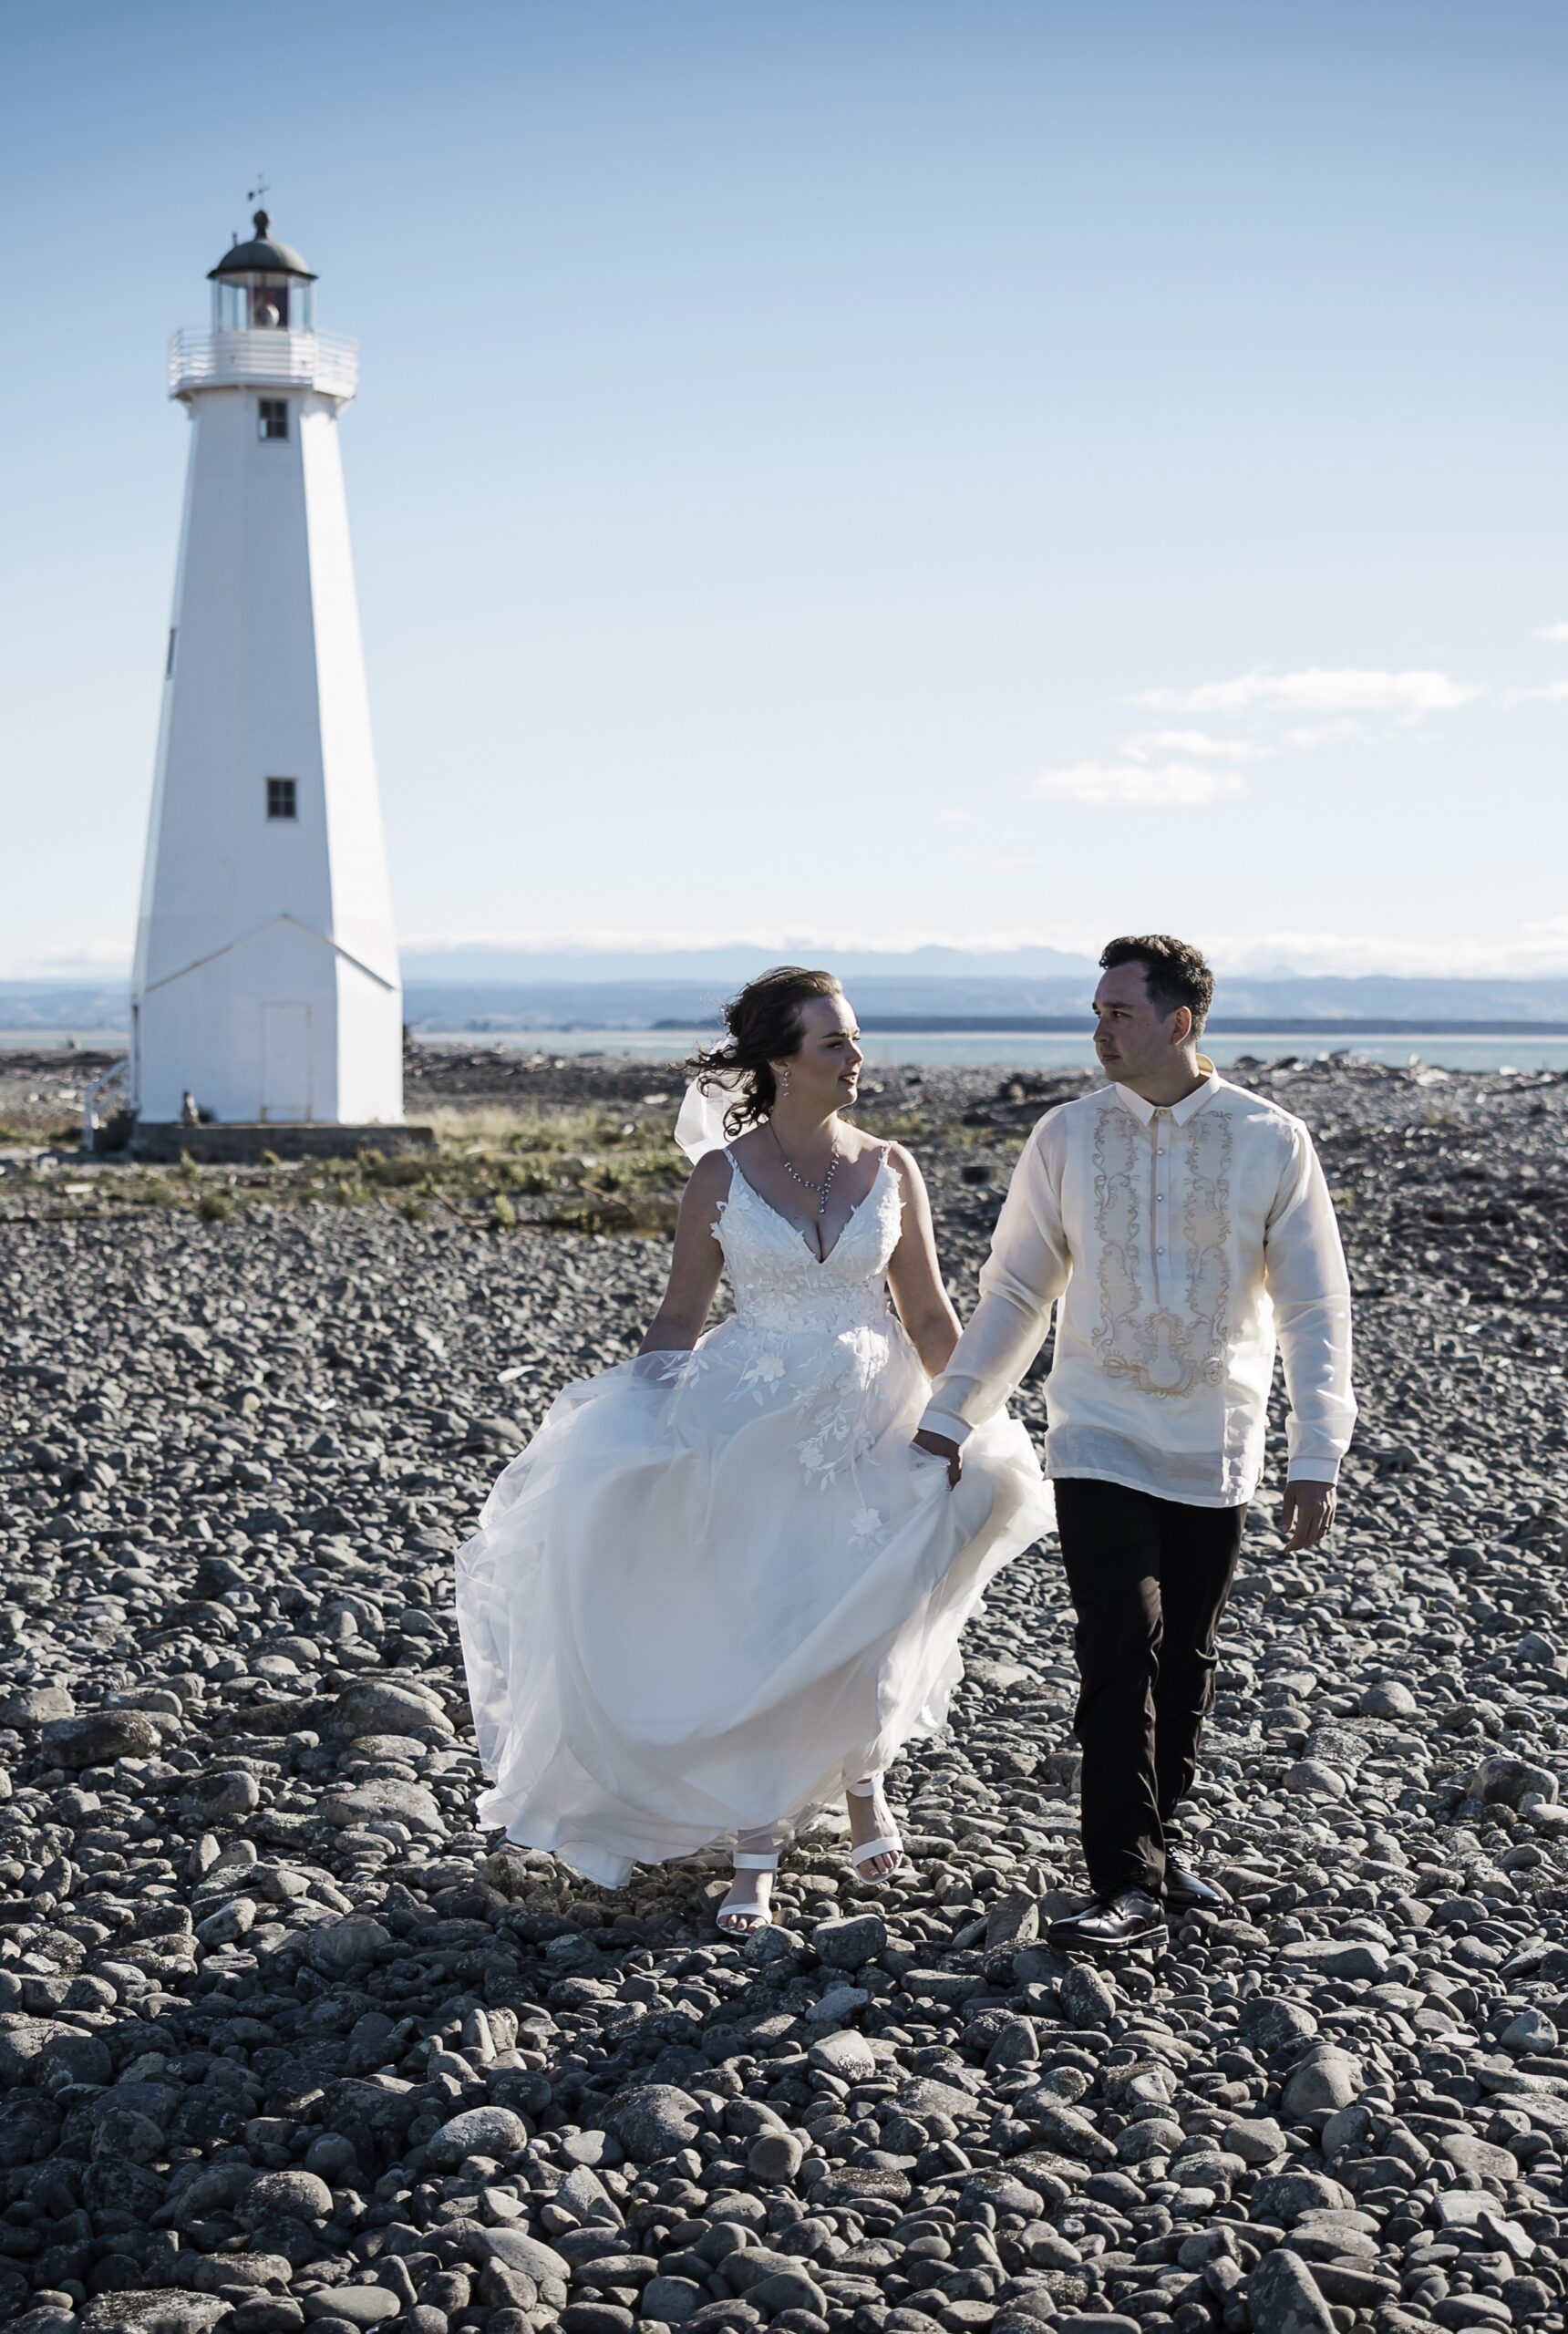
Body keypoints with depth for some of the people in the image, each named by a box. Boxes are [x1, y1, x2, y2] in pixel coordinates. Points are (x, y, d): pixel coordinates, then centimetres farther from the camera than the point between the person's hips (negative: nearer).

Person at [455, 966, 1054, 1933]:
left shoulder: (891, 1170, -1)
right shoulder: (722, 1174, -6)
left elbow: (930, 1317, 5)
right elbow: (681, 1319, 1)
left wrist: (976, 1427, 2)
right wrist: (641, 1427, -6)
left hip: (872, 1422, 2)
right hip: (754, 1427, -2)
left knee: (864, 1629, 6)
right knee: (751, 1639, -3)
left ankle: (863, 1784, 37)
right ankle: (756, 1857, 9)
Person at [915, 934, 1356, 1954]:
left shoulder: (1273, 1141, -4)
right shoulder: (1068, 1135, 0)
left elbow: (1316, 1308, -1)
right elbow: (1015, 1290, 7)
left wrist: (1318, 1458, -6)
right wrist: (952, 1417, 5)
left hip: (1215, 1450, 0)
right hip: (1100, 1441, 0)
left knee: (1185, 1658, 10)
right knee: (1122, 1649, -10)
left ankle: (1160, 1832, 29)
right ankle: (1131, 1882, -5)